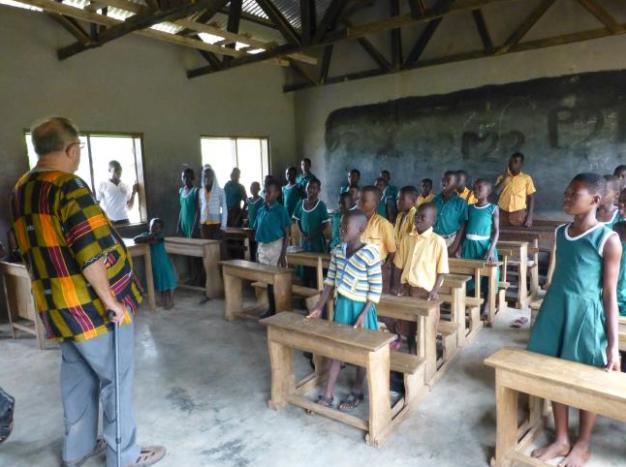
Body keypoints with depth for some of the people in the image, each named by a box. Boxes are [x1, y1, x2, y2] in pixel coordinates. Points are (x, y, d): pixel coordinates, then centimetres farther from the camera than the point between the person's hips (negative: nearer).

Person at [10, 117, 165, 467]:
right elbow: (90, 254, -25)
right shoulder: (70, 187, -19)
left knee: (77, 376, 21)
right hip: (91, 305, -8)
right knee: (116, 378, 6)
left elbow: (34, 251, 17)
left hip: (57, 304, 9)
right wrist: (111, 300, -17)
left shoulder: (21, 190, 10)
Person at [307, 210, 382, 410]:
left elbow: (376, 288, -16)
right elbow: (330, 280, 5)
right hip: (341, 305, 6)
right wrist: (319, 307, 3)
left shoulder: (370, 254, -20)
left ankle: (357, 392, 31)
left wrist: (364, 314, -19)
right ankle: (327, 394, 22)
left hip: (361, 308, -6)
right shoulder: (338, 251, -1)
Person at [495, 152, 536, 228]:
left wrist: (529, 217, -6)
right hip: (503, 214, 2)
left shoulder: (526, 178, 5)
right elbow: (496, 192, -6)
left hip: (519, 214, -1)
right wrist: (505, 176, -5)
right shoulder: (502, 177, 10)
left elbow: (531, 198, 3)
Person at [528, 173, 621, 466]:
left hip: (585, 315, -5)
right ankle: (561, 439, 33)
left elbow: (610, 294, -10)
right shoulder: (559, 233, 5)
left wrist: (613, 345, -10)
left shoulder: (608, 239, -12)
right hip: (555, 311, 6)